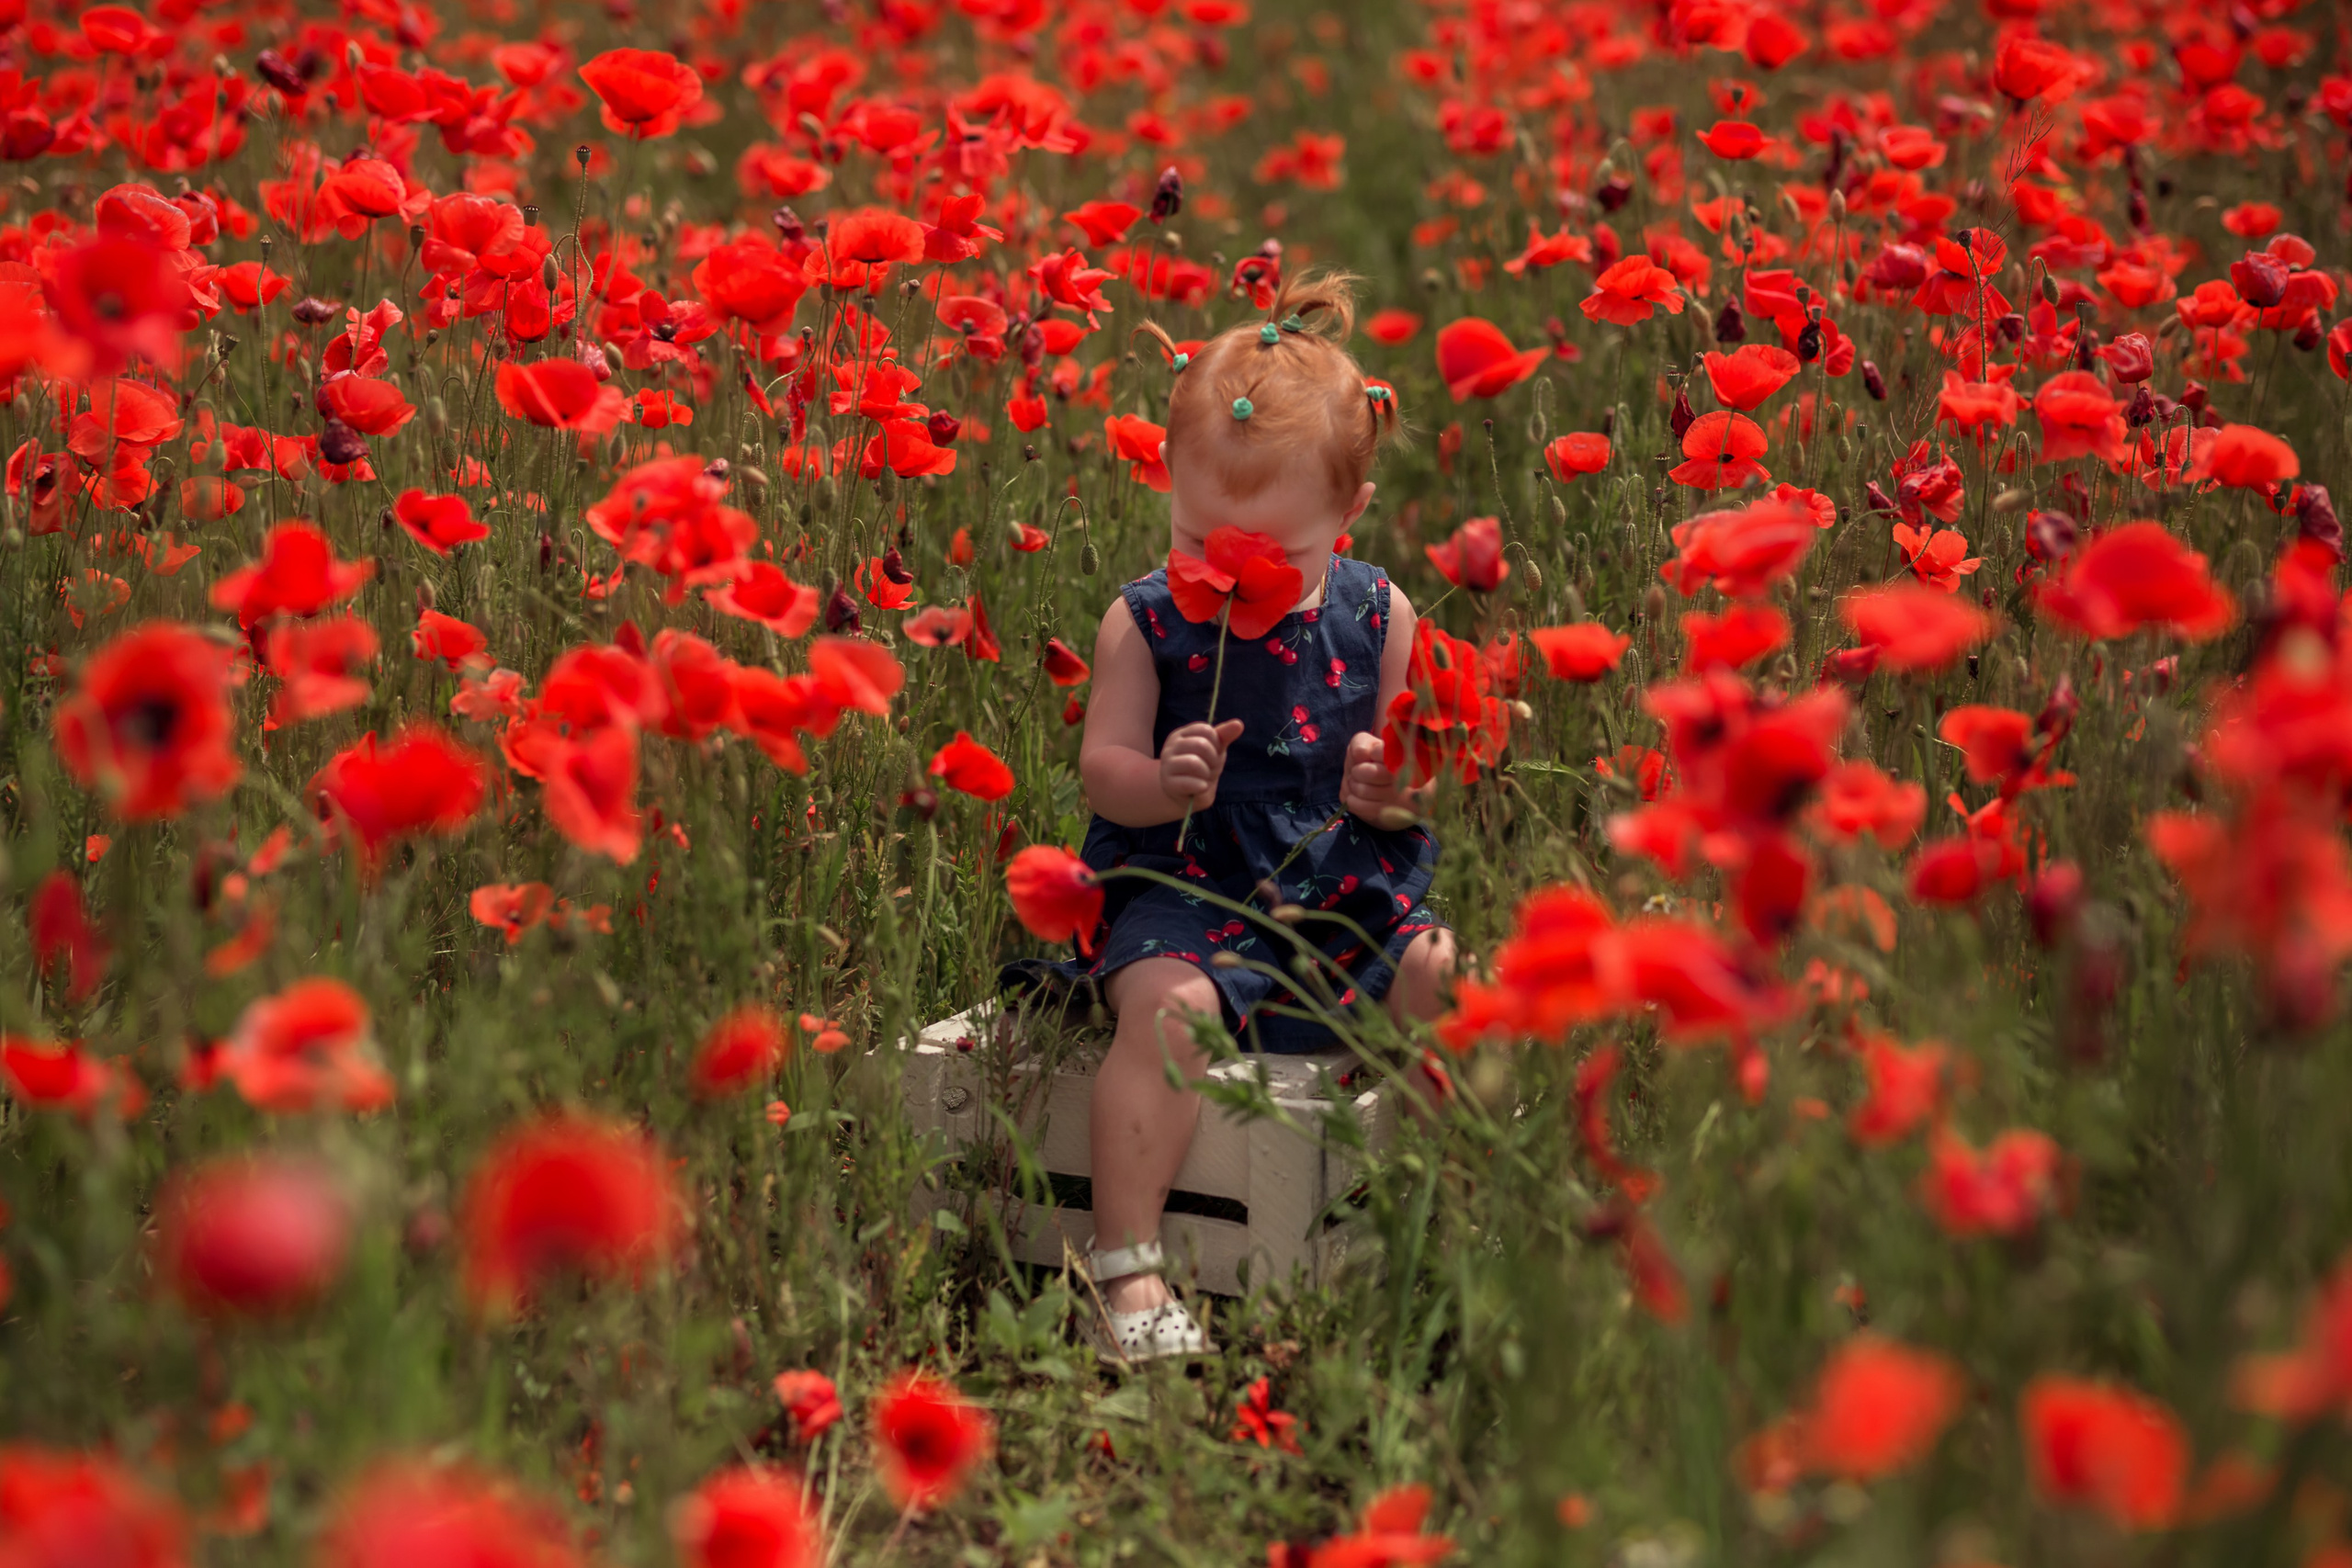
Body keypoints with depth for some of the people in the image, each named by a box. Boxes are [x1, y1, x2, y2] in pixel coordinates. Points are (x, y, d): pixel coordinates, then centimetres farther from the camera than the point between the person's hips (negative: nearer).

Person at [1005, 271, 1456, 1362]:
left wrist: (1395, 791, -15)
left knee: (1447, 977, -20)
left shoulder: (1377, 617, 3)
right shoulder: (1144, 621, -2)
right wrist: (1158, 784, -25)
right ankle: (1125, 1266, -27)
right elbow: (1100, 770, -2)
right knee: (1168, 1004, -31)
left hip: (1346, 884, 3)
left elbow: (1412, 770, 9)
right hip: (1186, 888, -3)